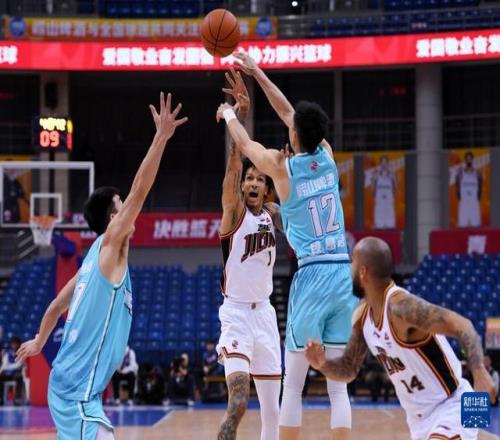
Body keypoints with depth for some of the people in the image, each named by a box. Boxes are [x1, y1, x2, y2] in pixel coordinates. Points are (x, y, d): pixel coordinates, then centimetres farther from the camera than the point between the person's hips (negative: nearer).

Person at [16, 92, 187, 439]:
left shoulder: (98, 258, 17)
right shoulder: (109, 245, -8)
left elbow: (57, 305, 28)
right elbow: (140, 191, -19)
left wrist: (39, 341, 44)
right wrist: (162, 137, -23)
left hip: (70, 384, 10)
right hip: (78, 388, -10)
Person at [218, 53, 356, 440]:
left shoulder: (281, 166, -4)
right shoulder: (327, 155, 8)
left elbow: (245, 144, 18)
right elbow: (290, 113, 23)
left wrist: (229, 113, 38)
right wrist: (258, 73, 32)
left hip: (312, 277, -4)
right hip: (344, 276, 4)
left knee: (293, 387, 3)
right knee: (338, 386, 4)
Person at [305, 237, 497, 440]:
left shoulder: (401, 306, -25)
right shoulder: (362, 316, 3)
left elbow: (462, 326, -33)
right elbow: (349, 369, 13)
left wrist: (479, 372, -48)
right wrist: (323, 364, -9)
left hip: (450, 408, -10)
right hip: (420, 419, 10)